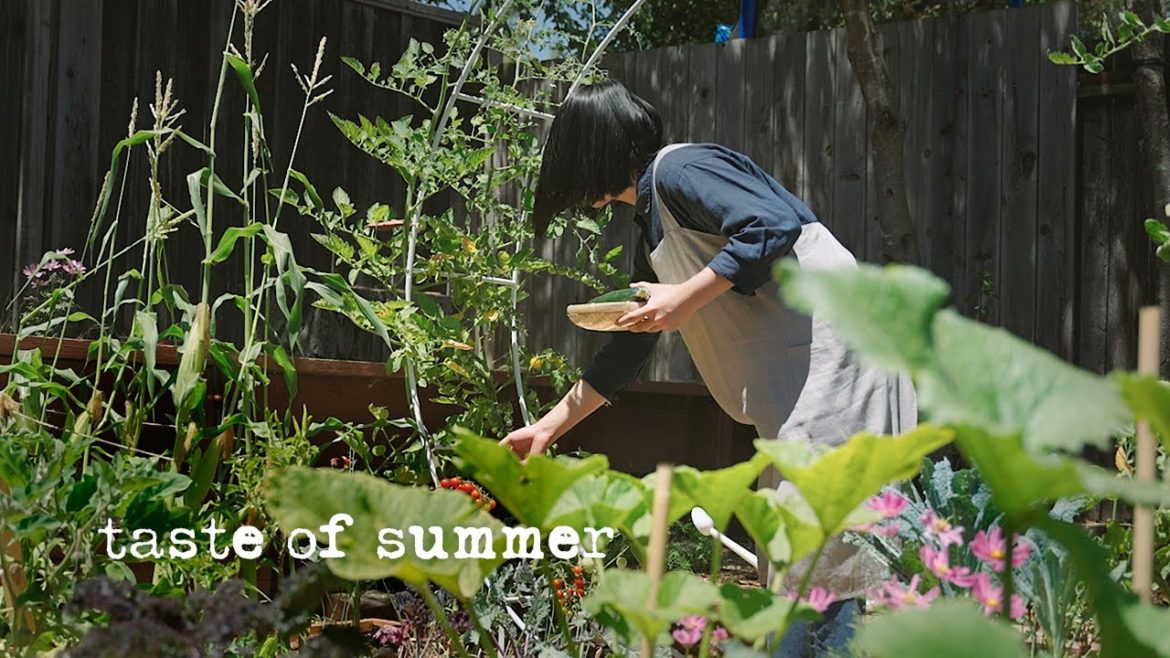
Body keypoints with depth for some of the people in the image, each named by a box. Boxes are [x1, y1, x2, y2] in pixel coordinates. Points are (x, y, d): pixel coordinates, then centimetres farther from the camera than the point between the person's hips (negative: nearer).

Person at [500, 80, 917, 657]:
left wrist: (686, 299, -20)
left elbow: (775, 225, -24)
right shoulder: (652, 230, 20)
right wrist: (549, 427, 30)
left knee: (819, 557, -11)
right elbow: (629, 346, 27)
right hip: (788, 385, 11)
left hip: (829, 357, -11)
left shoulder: (678, 170, -9)